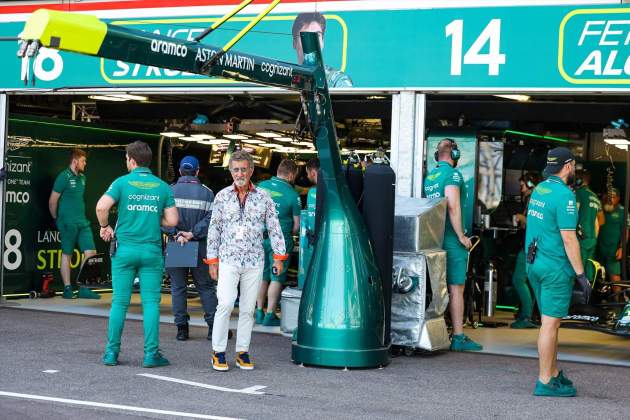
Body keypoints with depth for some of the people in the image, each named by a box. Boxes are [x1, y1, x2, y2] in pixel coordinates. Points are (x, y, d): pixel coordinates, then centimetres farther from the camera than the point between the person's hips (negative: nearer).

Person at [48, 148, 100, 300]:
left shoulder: (82, 177, 14)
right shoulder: (64, 177, -8)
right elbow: (52, 200, -6)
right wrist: (56, 219, 3)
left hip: (82, 222, 7)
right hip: (68, 223, -7)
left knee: (90, 252, 0)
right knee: (67, 254, 3)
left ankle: (84, 288, 5)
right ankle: (67, 289, 9)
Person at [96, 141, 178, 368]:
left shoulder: (122, 182, -1)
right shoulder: (162, 186, 4)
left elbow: (101, 207, -15)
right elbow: (172, 220, 1)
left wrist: (105, 226, 3)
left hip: (125, 249, 0)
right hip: (152, 250, 1)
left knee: (119, 302, 6)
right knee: (151, 302, 2)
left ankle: (112, 352, 9)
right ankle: (151, 353, 0)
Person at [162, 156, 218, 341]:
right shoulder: (206, 192, 1)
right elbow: (210, 218, -11)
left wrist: (176, 234, -13)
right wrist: (193, 233, -14)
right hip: (199, 246, 0)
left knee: (178, 287, 7)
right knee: (205, 286, 8)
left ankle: (181, 327, 5)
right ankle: (213, 325, 5)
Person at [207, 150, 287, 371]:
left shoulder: (263, 197, 5)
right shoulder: (222, 197, 4)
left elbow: (274, 227, 8)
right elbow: (214, 229, 7)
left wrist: (279, 256, 4)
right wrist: (212, 260, 4)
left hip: (254, 262, 1)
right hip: (228, 260, -1)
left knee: (248, 308, 4)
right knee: (225, 303, -14)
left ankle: (242, 352, 12)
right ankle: (218, 351, -5)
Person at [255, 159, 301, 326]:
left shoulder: (261, 186, 1)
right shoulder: (292, 195, -10)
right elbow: (297, 224, -5)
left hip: (260, 237, 4)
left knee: (262, 276, 14)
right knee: (276, 278, 3)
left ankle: (259, 312, 19)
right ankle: (270, 315, 4)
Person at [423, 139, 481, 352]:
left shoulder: (429, 176, 14)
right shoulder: (452, 174, -11)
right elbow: (453, 206, -21)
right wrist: (461, 236, -15)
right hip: (451, 239, -8)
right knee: (456, 288, -4)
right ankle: (458, 337, -4)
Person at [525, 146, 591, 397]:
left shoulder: (539, 189, 10)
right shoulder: (564, 195, -16)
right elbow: (568, 239, -19)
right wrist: (581, 275, -16)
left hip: (534, 264, 9)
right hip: (555, 267, -9)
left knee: (549, 321, 16)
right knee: (550, 323, -4)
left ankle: (554, 374, 25)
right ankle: (545, 383, 0)